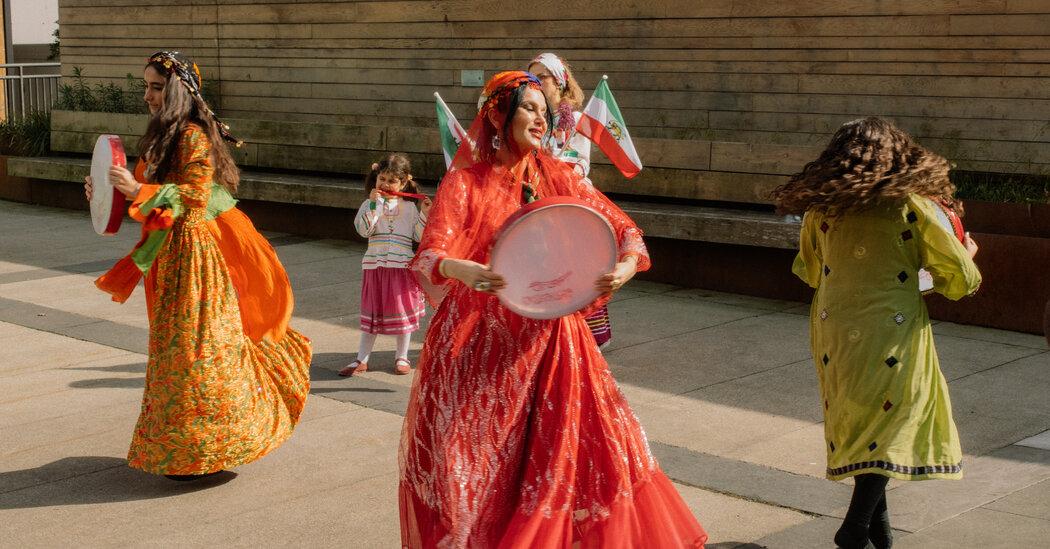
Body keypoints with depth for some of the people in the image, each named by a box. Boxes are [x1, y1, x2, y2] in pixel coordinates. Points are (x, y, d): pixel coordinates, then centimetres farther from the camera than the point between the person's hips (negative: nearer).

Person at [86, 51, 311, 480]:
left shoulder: (193, 135, -15)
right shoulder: (164, 135, 14)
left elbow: (195, 197, -22)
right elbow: (151, 193, 17)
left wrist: (138, 190, -26)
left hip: (195, 251, -10)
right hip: (172, 253, 10)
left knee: (193, 347, -4)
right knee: (177, 345, 14)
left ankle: (201, 449, 5)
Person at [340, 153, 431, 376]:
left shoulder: (409, 208, 4)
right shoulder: (370, 205, 1)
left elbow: (420, 236, 3)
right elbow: (363, 229, -15)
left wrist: (424, 214, -9)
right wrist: (374, 204, -19)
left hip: (402, 267, 1)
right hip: (375, 265, 0)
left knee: (403, 312, 8)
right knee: (372, 312, 6)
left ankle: (402, 357, 22)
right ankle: (362, 359, 13)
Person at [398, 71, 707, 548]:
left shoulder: (556, 176, 3)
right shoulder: (465, 181, -6)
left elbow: (622, 227, 2)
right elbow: (429, 254, -18)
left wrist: (627, 264, -20)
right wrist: (462, 270, -40)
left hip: (547, 339, 3)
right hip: (479, 342, -3)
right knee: (472, 468, 3)